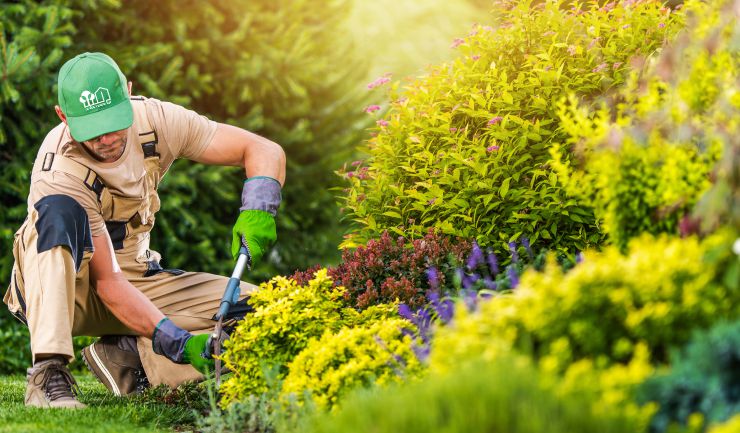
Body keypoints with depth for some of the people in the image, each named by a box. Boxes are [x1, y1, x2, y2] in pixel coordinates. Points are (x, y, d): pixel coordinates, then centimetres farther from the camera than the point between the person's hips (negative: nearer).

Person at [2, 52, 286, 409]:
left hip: (134, 277, 5)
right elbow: (106, 282, -30)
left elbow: (265, 150, -11)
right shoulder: (60, 175, -29)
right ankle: (48, 373, -41)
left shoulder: (153, 120, -14)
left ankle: (126, 355, -7)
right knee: (60, 211, -39)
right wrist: (180, 343, -39)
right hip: (56, 288, -5)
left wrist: (257, 211, -31)